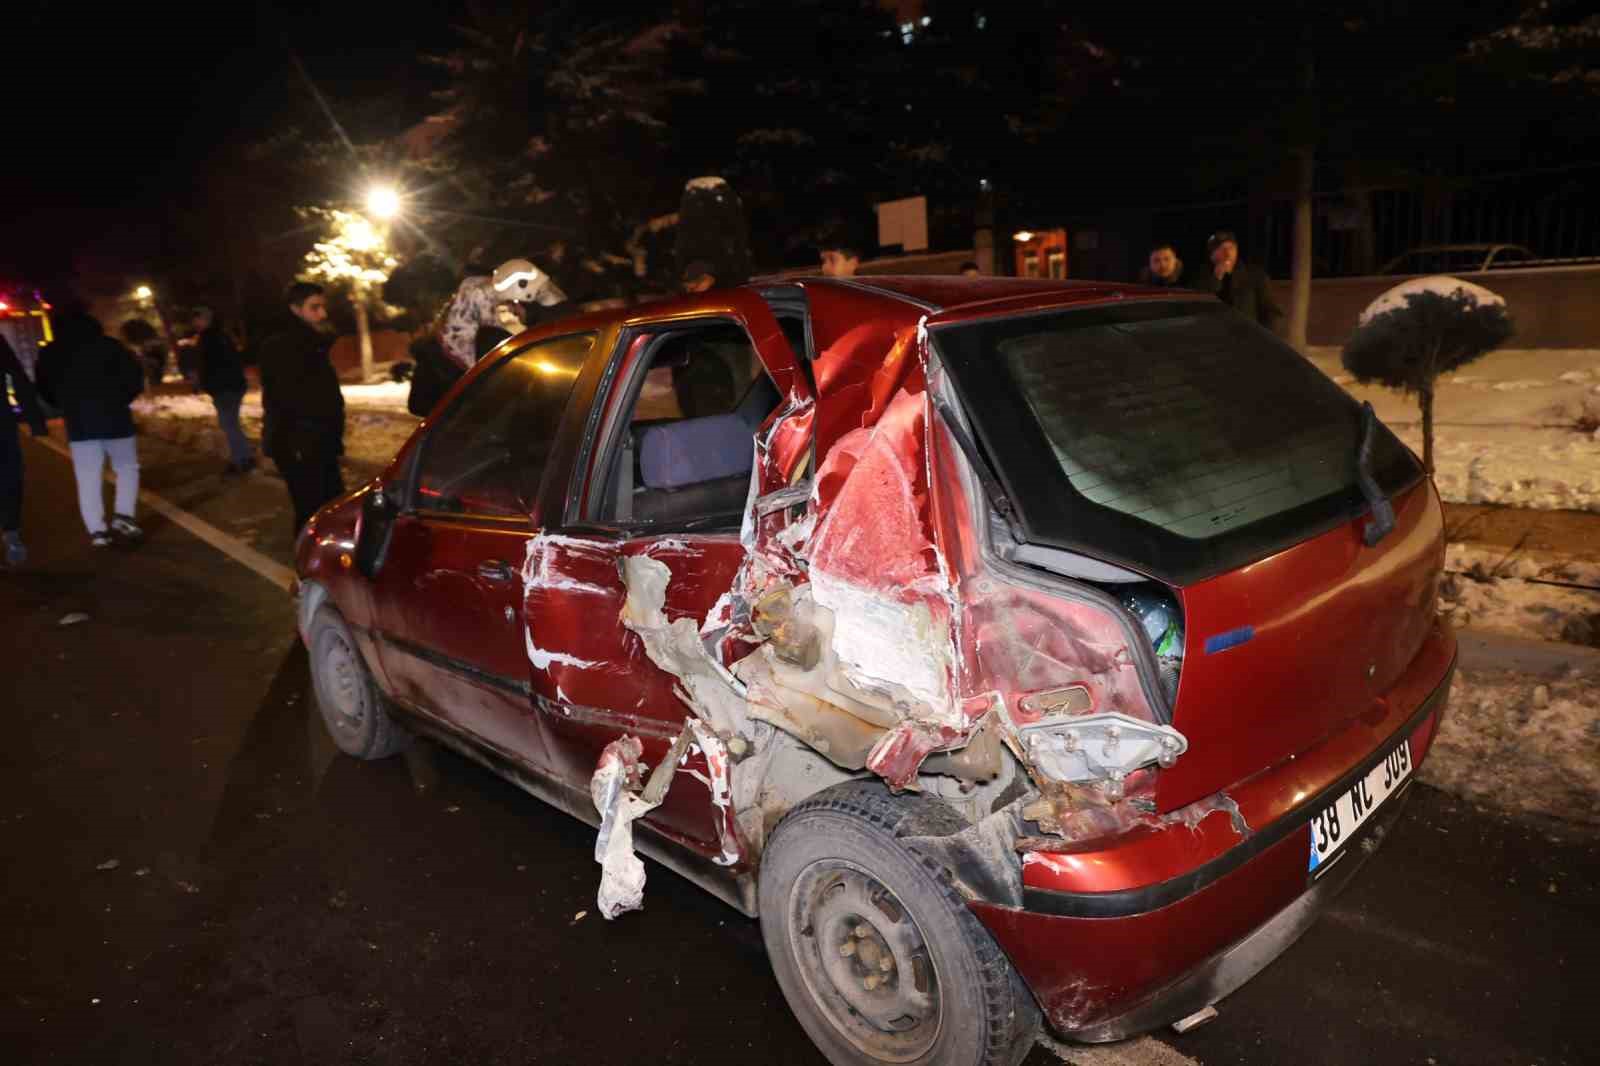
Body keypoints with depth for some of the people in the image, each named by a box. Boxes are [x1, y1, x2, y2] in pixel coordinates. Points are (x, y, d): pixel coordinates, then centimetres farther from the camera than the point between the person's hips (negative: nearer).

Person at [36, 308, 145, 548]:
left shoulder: (50, 353, 9)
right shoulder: (109, 345, 1)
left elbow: (45, 388, 10)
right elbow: (135, 373, -5)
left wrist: (68, 407, 21)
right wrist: (123, 400, 7)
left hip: (78, 423, 2)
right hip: (114, 417, -1)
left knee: (88, 478, 4)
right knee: (127, 467, 13)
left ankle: (96, 530, -1)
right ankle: (123, 515, -4)